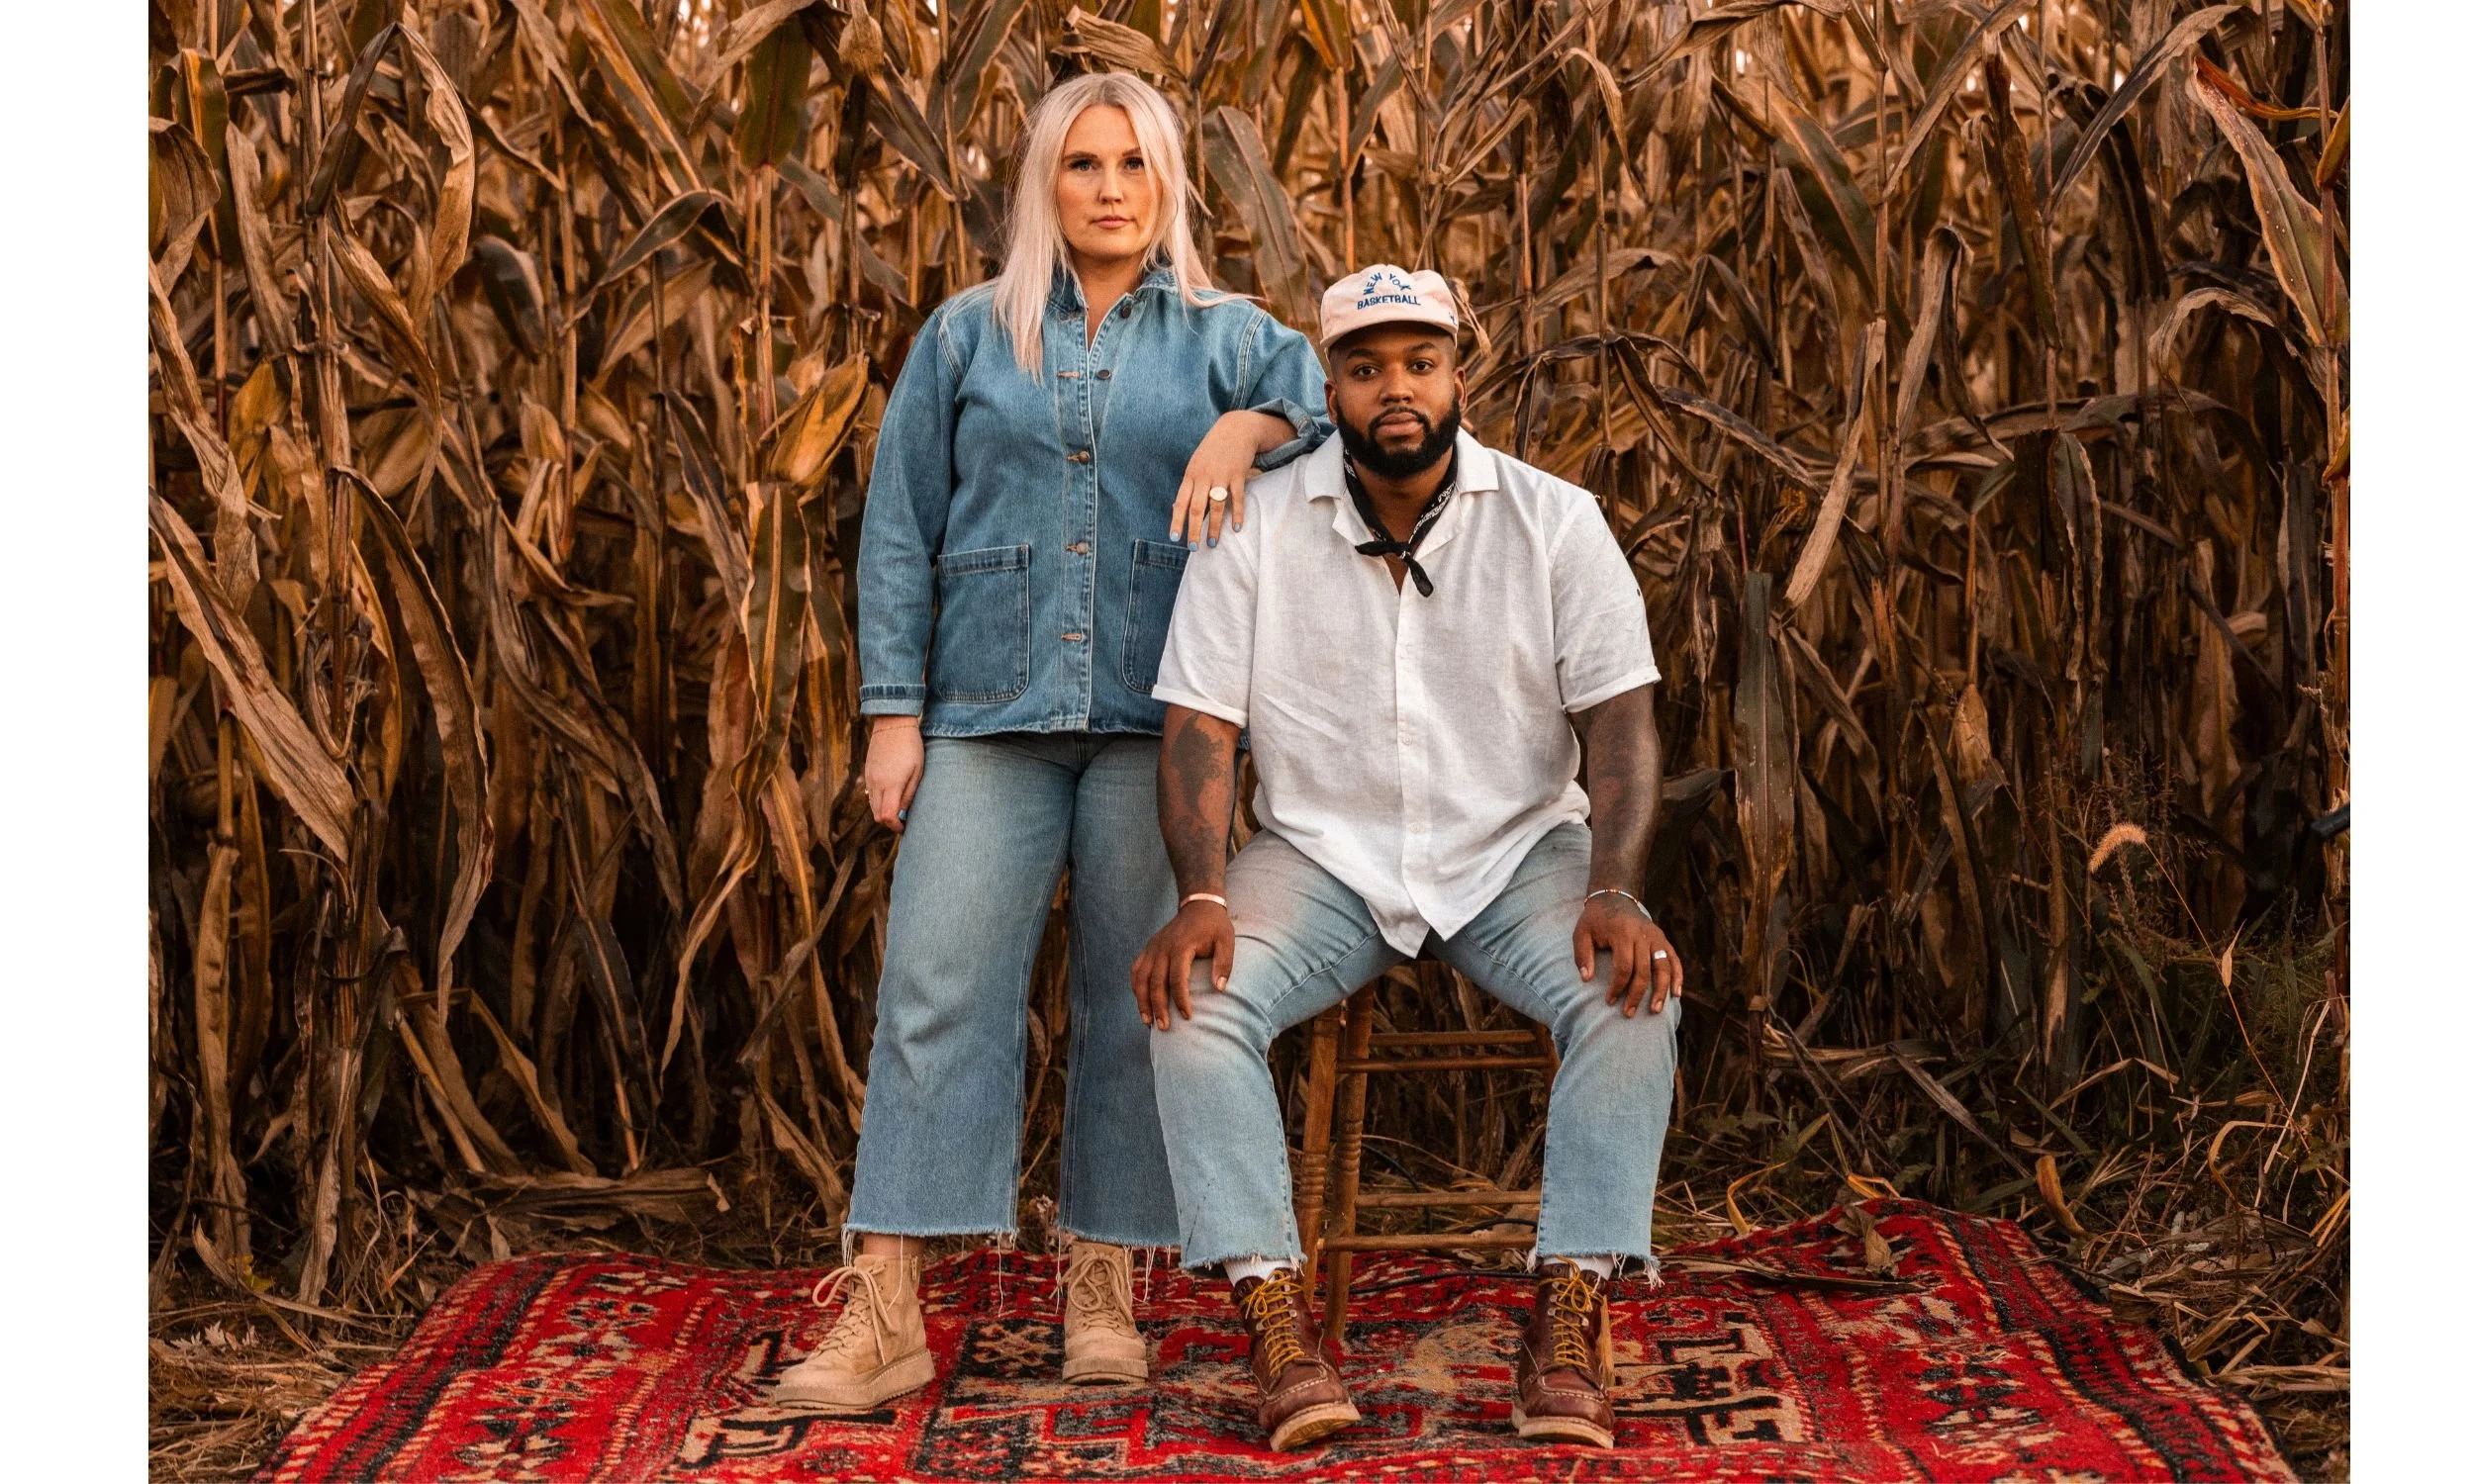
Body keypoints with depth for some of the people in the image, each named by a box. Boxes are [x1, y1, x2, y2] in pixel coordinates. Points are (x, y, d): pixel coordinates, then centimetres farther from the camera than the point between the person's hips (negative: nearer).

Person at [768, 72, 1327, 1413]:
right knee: (937, 991, -8)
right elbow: (900, 530, 8)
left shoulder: (1227, 337, 11)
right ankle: (883, 1316, -7)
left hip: (1160, 720, 0)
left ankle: (1104, 1295, 13)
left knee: (1134, 1002, 3)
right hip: (989, 714, 0)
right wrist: (893, 711, 0)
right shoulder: (967, 335, 11)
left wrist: (1250, 426, -21)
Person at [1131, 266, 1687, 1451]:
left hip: (1520, 848, 0)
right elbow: (1198, 724, -6)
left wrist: (1616, 894, -23)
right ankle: (1278, 1323, -24)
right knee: (1192, 999, -27)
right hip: (1324, 855, 0)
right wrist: (1201, 897, -22)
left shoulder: (1554, 522, -4)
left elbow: (1619, 721, -7)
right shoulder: (1258, 529, -4)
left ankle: (1569, 1319, -23)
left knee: (1635, 991, -29)